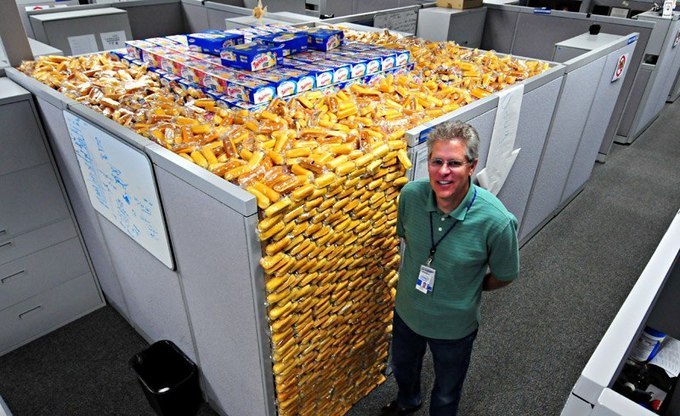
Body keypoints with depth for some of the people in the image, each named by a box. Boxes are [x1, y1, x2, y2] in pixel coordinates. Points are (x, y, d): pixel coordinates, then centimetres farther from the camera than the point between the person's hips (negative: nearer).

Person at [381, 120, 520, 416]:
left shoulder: (496, 222, -33)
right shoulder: (411, 194, -23)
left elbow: (504, 276, -13)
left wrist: (466, 289, -1)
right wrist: (419, 274, 3)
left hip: (454, 327, -4)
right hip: (407, 311, 4)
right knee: (402, 367, 34)